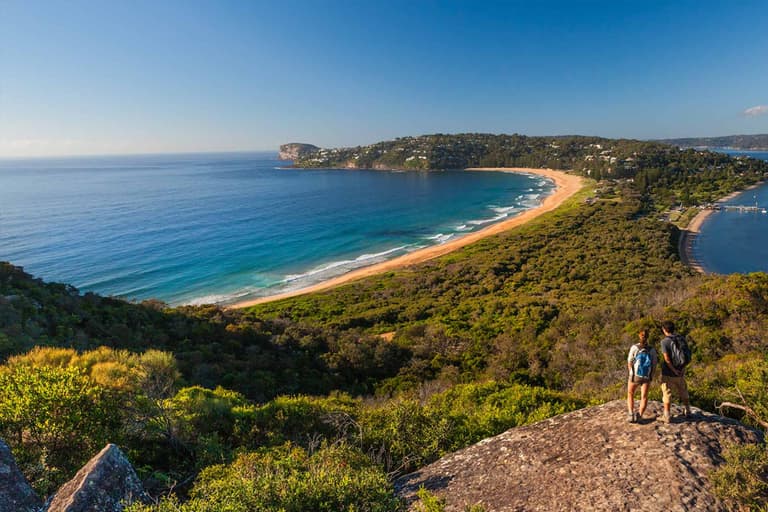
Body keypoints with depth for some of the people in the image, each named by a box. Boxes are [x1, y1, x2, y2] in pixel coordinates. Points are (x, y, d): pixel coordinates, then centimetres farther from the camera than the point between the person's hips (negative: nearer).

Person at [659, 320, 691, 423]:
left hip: (668, 373, -5)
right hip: (680, 373, 5)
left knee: (667, 394, 5)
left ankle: (666, 417, 10)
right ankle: (688, 411, 39)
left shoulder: (664, 341, -17)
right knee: (683, 392, 24)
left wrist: (674, 371, -13)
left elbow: (666, 358, -22)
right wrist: (682, 368, -4)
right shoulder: (681, 339, 0)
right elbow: (687, 355, 0)